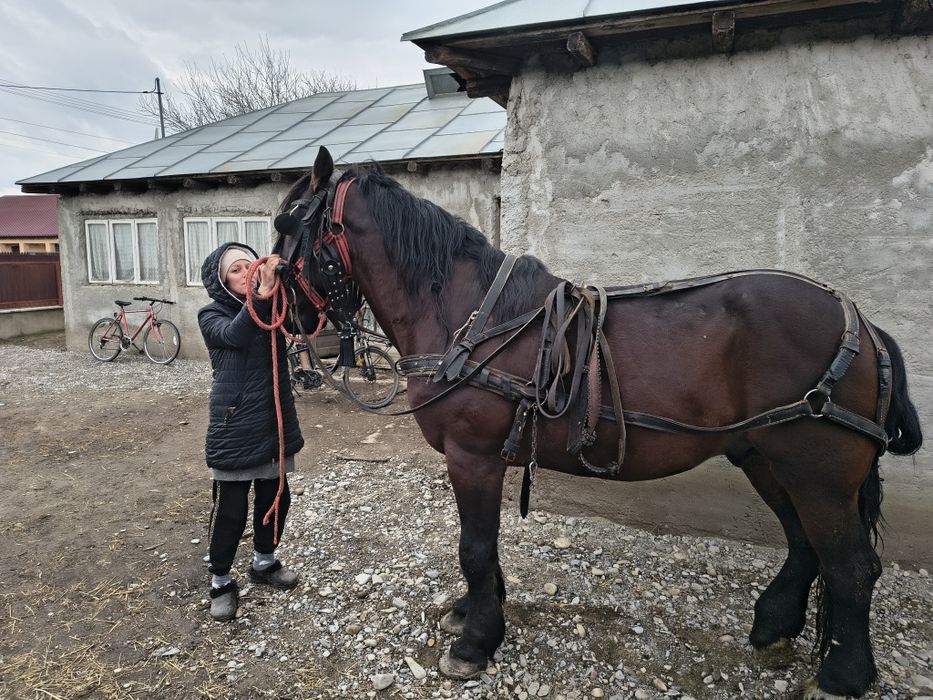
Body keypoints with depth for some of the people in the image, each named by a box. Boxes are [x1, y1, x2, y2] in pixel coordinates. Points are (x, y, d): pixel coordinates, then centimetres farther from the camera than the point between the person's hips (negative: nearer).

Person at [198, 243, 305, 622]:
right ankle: (220, 582, 24)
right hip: (235, 428, -4)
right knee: (230, 509, 4)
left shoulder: (274, 309, 5)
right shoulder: (213, 317, -6)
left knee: (275, 498, 16)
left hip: (275, 423, 5)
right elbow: (236, 335, -28)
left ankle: (264, 562, 39)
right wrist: (261, 296, -44)